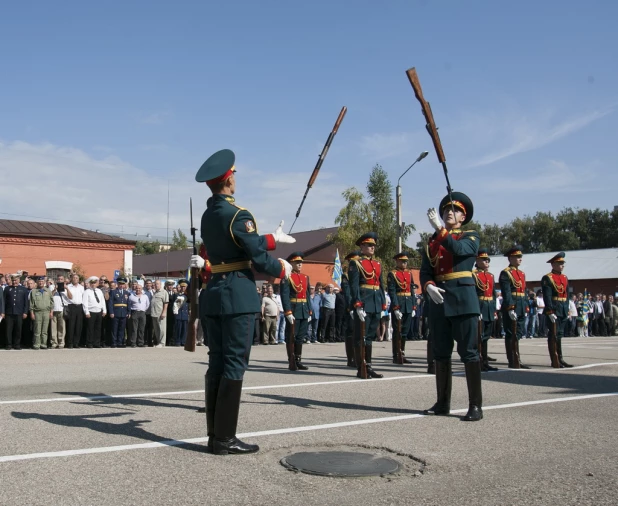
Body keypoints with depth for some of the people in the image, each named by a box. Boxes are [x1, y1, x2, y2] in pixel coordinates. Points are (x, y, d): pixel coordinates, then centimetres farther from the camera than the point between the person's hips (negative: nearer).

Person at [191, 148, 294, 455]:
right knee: (234, 364, -5)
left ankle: (214, 435, 13)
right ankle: (224, 439, -2)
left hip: (214, 294, 8)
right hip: (238, 295, -8)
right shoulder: (237, 214, -13)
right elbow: (258, 257, -13)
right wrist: (282, 270, 5)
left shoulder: (207, 215, 14)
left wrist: (273, 239, 28)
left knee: (217, 363, 9)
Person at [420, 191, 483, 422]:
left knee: (469, 352, -5)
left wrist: (439, 228, -20)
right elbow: (424, 271, 8)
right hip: (438, 300, 5)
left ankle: (475, 405, -2)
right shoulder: (432, 242, 17)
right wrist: (429, 287, -12)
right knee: (440, 353, 8)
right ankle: (443, 403, 17)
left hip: (463, 299, -5)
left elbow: (458, 249, -18)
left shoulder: (471, 236, 5)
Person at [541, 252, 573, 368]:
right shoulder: (547, 279, -8)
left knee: (559, 335, 11)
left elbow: (567, 296, 19)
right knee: (554, 335, -4)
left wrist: (567, 311, 15)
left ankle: (560, 359, 16)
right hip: (554, 310, -7)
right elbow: (547, 297, -15)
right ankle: (555, 361, -1)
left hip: (563, 311, 7)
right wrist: (550, 312, -20)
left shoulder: (565, 278, 16)